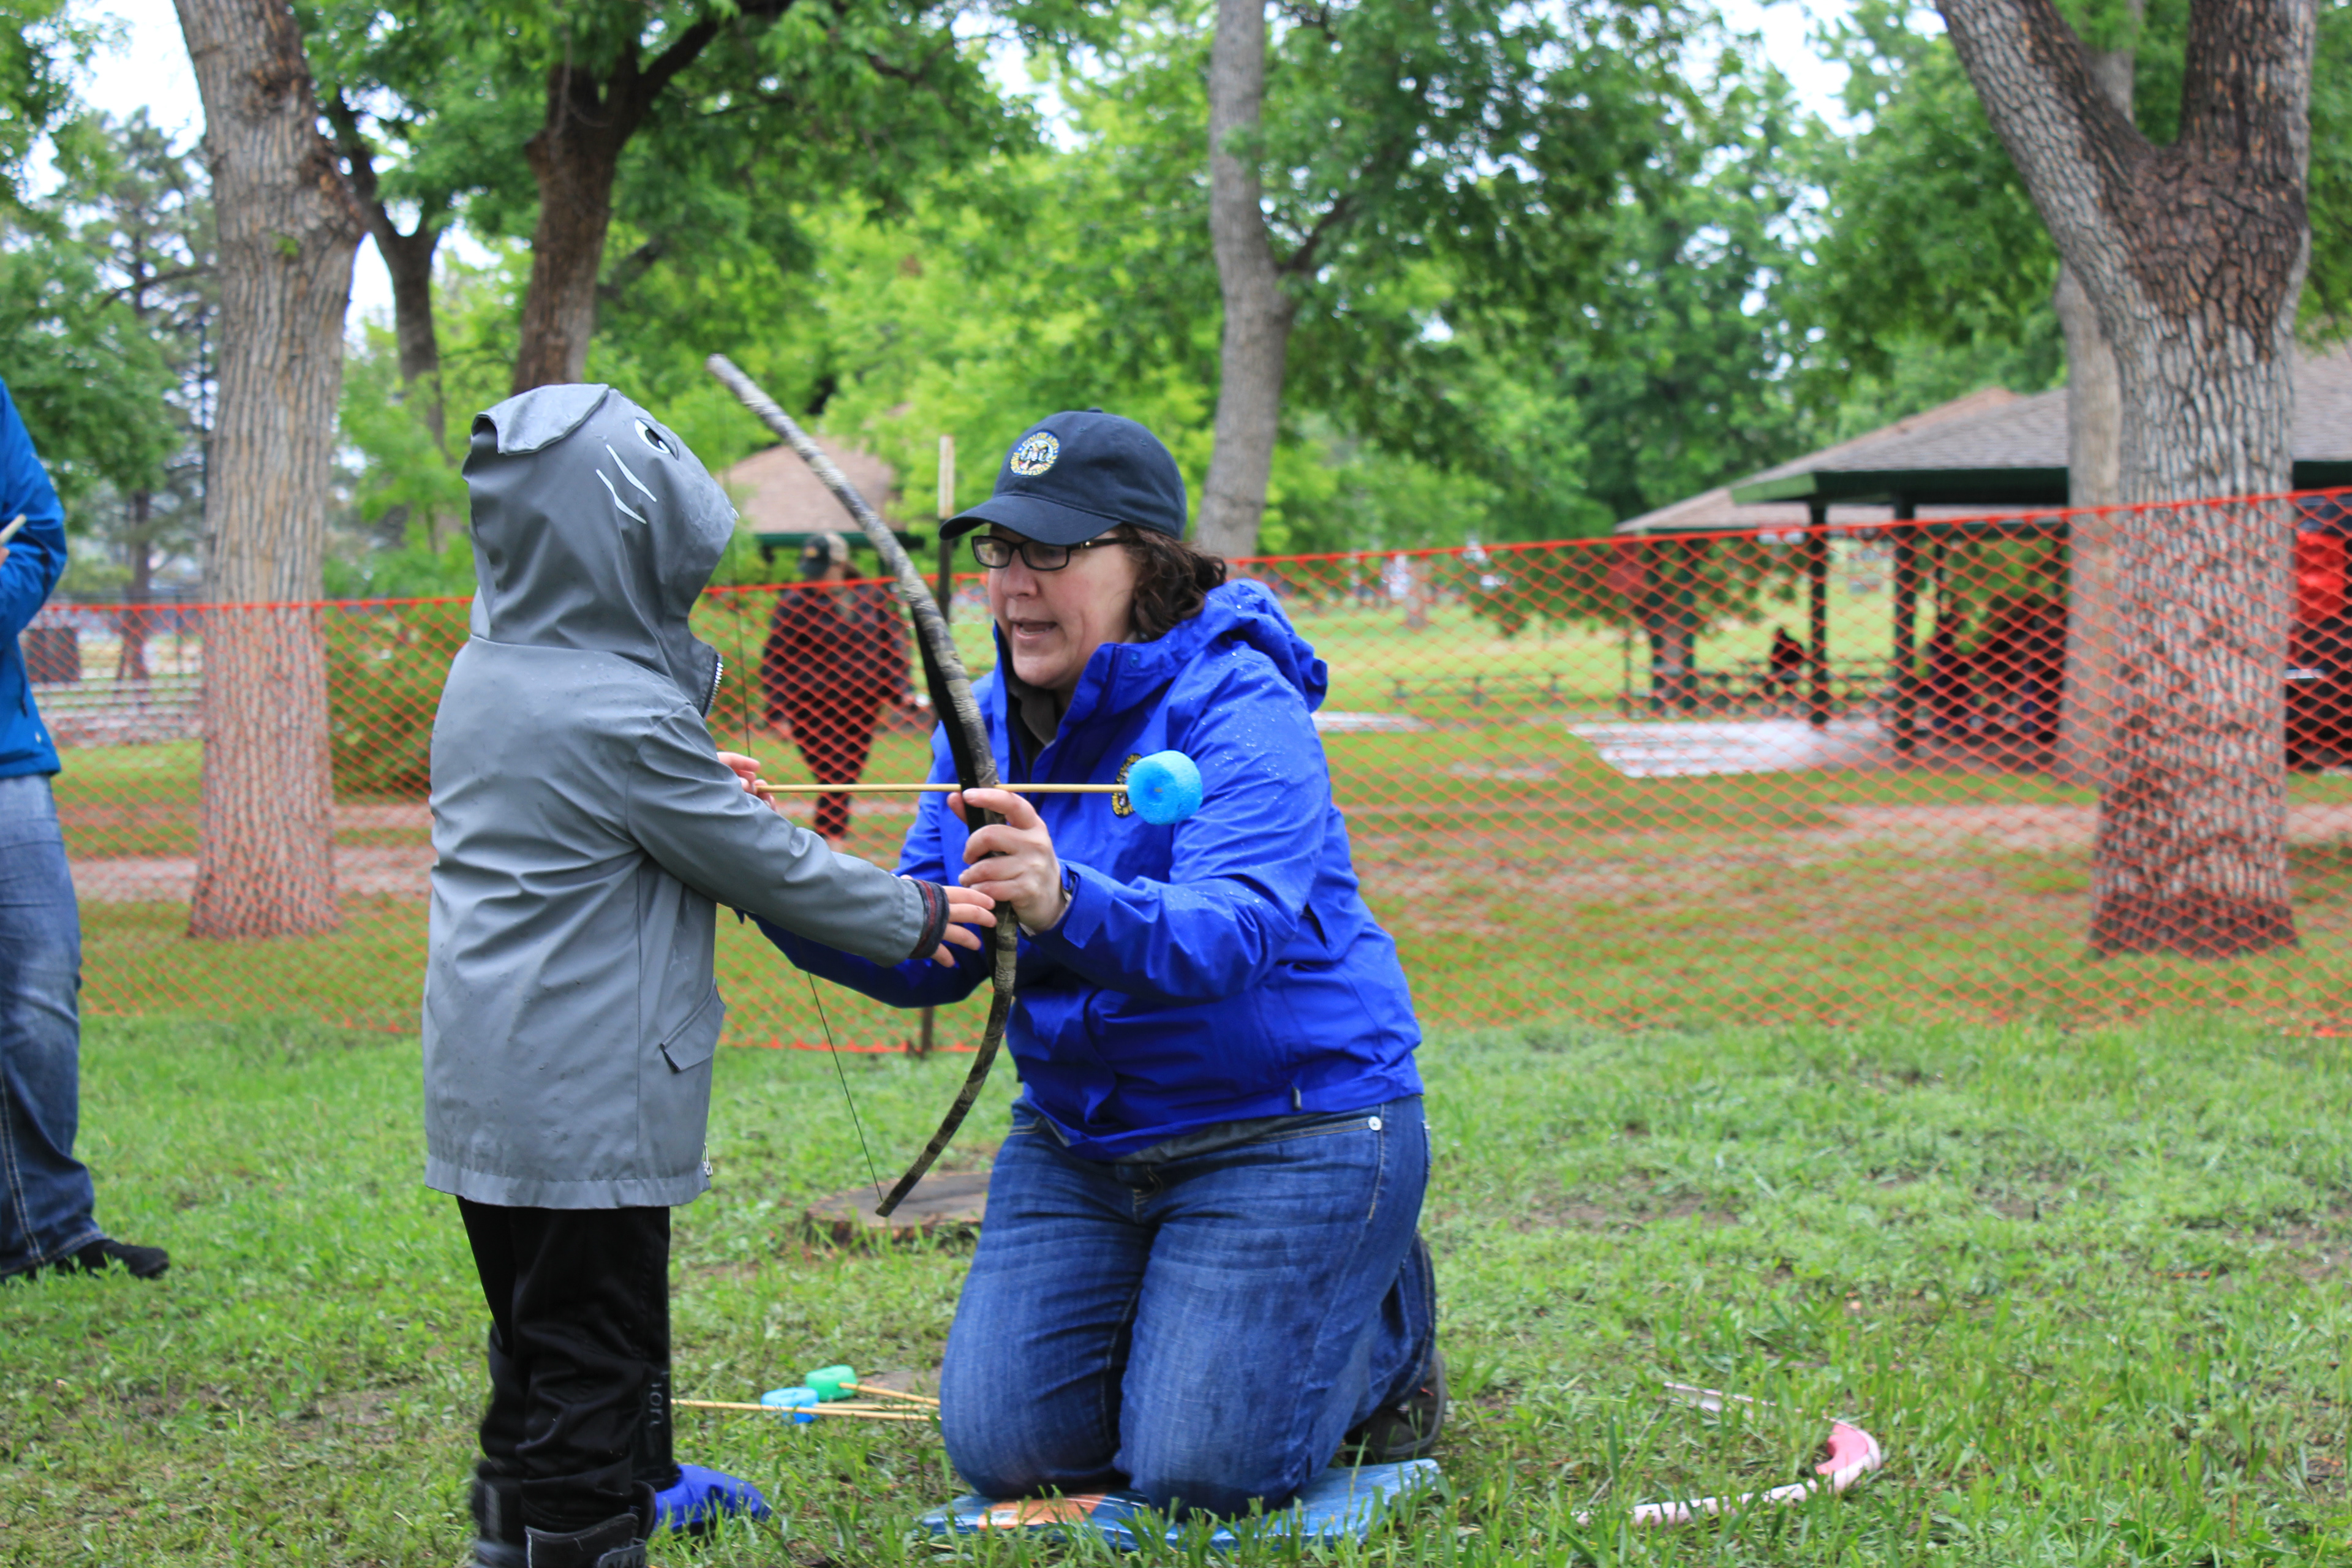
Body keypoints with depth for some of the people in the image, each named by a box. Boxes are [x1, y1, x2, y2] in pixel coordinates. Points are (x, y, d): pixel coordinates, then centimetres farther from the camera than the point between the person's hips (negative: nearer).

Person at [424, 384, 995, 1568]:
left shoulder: (482, 676, 6)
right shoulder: (625, 717, -20)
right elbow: (766, 867, -10)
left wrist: (712, 801, 31)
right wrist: (915, 915, 3)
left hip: (481, 1091, 9)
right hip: (583, 1104, -9)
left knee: (537, 1331, 22)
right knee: (592, 1347, 1)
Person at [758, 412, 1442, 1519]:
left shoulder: (1240, 710, -19)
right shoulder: (987, 721, 2)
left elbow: (1232, 934, -35)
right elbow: (929, 959, 1)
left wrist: (1067, 906, -54)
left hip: (1289, 1124, -6)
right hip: (1077, 1134, 7)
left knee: (1197, 1471, -11)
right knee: (1003, 1449, 0)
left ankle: (1386, 1324, 19)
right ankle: (1189, 1309, 28)